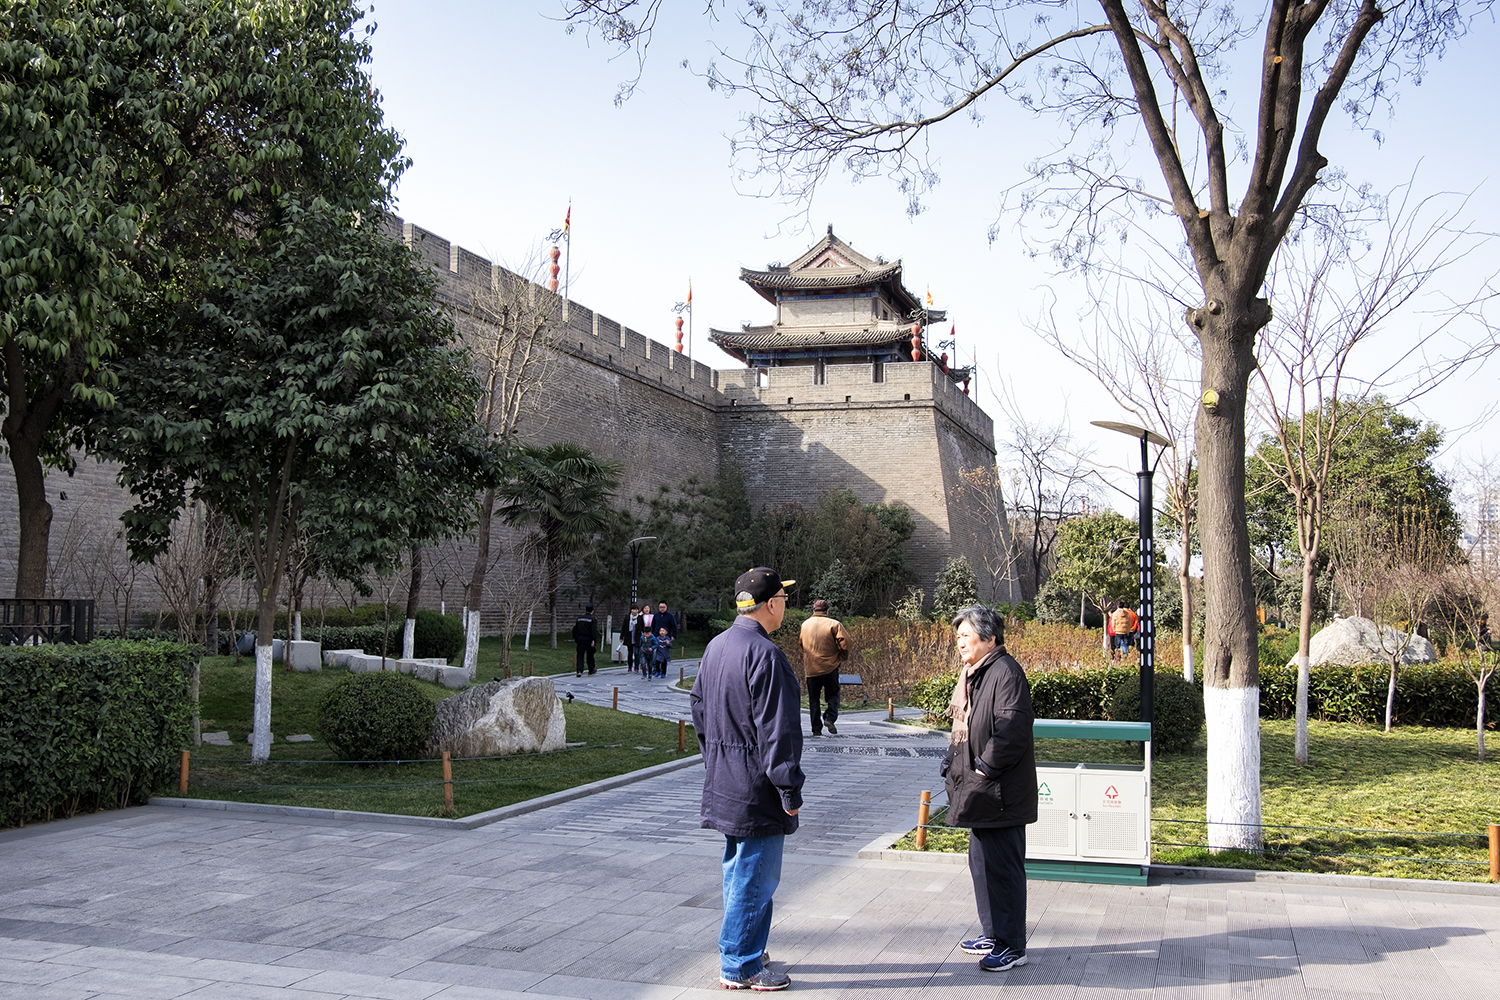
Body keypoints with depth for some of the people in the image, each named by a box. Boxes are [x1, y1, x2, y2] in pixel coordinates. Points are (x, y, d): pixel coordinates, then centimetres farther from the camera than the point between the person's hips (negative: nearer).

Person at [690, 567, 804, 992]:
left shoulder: (715, 647, 9)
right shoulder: (765, 655, -20)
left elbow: (699, 710, 17)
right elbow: (777, 729, -21)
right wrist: (790, 789, -15)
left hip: (723, 782, 10)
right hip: (756, 789, -10)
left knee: (739, 870, 20)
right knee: (756, 876, 0)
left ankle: (741, 952, 32)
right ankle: (740, 967, 8)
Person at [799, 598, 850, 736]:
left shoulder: (804, 625, 8)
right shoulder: (834, 624, -5)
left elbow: (800, 645, 17)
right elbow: (845, 642, -13)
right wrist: (842, 658, 1)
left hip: (811, 668, 3)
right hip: (830, 667, -3)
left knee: (813, 699, 8)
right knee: (833, 695, 10)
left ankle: (816, 729, 5)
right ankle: (830, 717, -12)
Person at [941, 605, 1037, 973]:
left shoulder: (1005, 673, -17)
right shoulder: (972, 673, 15)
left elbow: (1013, 727, -25)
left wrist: (987, 767, -20)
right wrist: (953, 764, 13)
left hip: (999, 792, -11)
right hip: (978, 791, 11)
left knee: (1002, 866, -4)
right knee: (981, 862, 18)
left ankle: (1012, 946, 6)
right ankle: (993, 934, 31)